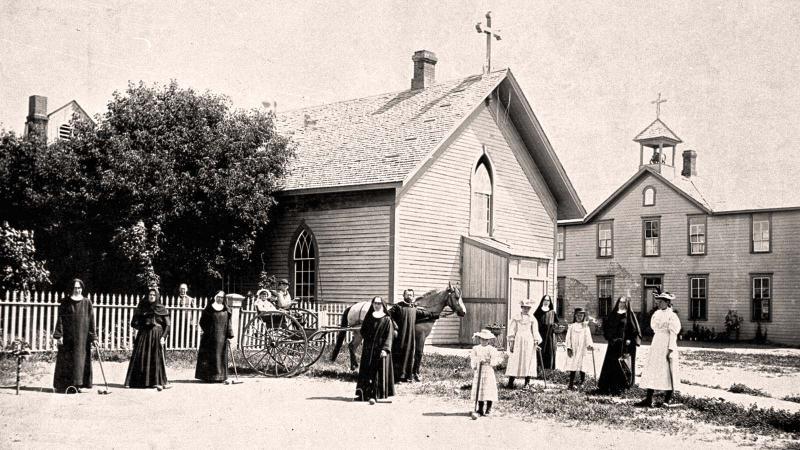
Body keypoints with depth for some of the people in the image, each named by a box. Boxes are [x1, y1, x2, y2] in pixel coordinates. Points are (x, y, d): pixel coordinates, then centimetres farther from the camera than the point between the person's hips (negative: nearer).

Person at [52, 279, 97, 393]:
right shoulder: (65, 302, 2)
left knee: (80, 359, 1)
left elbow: (91, 320, 4)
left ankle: (77, 385, 6)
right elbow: (60, 319, -1)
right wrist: (59, 335, -10)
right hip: (68, 336, -1)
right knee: (66, 360, 0)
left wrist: (93, 336, -1)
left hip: (82, 336, 1)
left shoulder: (87, 302, 5)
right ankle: (61, 385, 6)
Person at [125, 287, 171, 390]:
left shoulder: (162, 309, 4)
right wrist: (142, 327, -5)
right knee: (139, 357, -2)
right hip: (143, 335, 1)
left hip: (157, 336, -1)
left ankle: (157, 382, -4)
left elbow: (167, 325, 1)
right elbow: (134, 322, 9)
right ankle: (134, 381, 5)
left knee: (157, 358, -6)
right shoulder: (142, 307, 8)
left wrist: (163, 337, -10)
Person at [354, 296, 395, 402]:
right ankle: (365, 394, 5)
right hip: (368, 349, 4)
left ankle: (380, 394, 2)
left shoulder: (387, 319, -1)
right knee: (367, 372, 2)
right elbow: (362, 331, 13)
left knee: (380, 372, -3)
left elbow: (389, 336, -8)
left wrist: (385, 349, -20)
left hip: (380, 349, -4)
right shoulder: (368, 318, 11)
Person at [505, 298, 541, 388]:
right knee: (515, 361, -4)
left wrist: (536, 343, -2)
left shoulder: (532, 319, 7)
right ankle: (511, 382, -4)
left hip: (529, 341, 1)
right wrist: (511, 342, -2)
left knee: (528, 361, -1)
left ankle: (527, 383, 4)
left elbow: (535, 331, 6)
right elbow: (512, 330, 4)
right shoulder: (516, 318, 6)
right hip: (518, 341, -1)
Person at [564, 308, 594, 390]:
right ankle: (571, 384, -4)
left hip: (581, 349, 0)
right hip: (573, 349, 0)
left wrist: (590, 345, -21)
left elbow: (588, 337, -3)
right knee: (572, 366, -4)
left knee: (581, 365, -4)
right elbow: (568, 337, 6)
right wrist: (569, 348, -5)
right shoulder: (571, 326, 10)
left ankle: (582, 381, 11)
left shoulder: (585, 327, 8)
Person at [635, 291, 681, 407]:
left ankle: (668, 398, 15)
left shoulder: (671, 315, -9)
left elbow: (673, 334, -13)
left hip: (666, 345, -8)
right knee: (651, 371, 2)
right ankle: (648, 400, 1)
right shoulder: (657, 314, 12)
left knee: (667, 371, 2)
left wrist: (670, 350, -17)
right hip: (656, 344, 8)